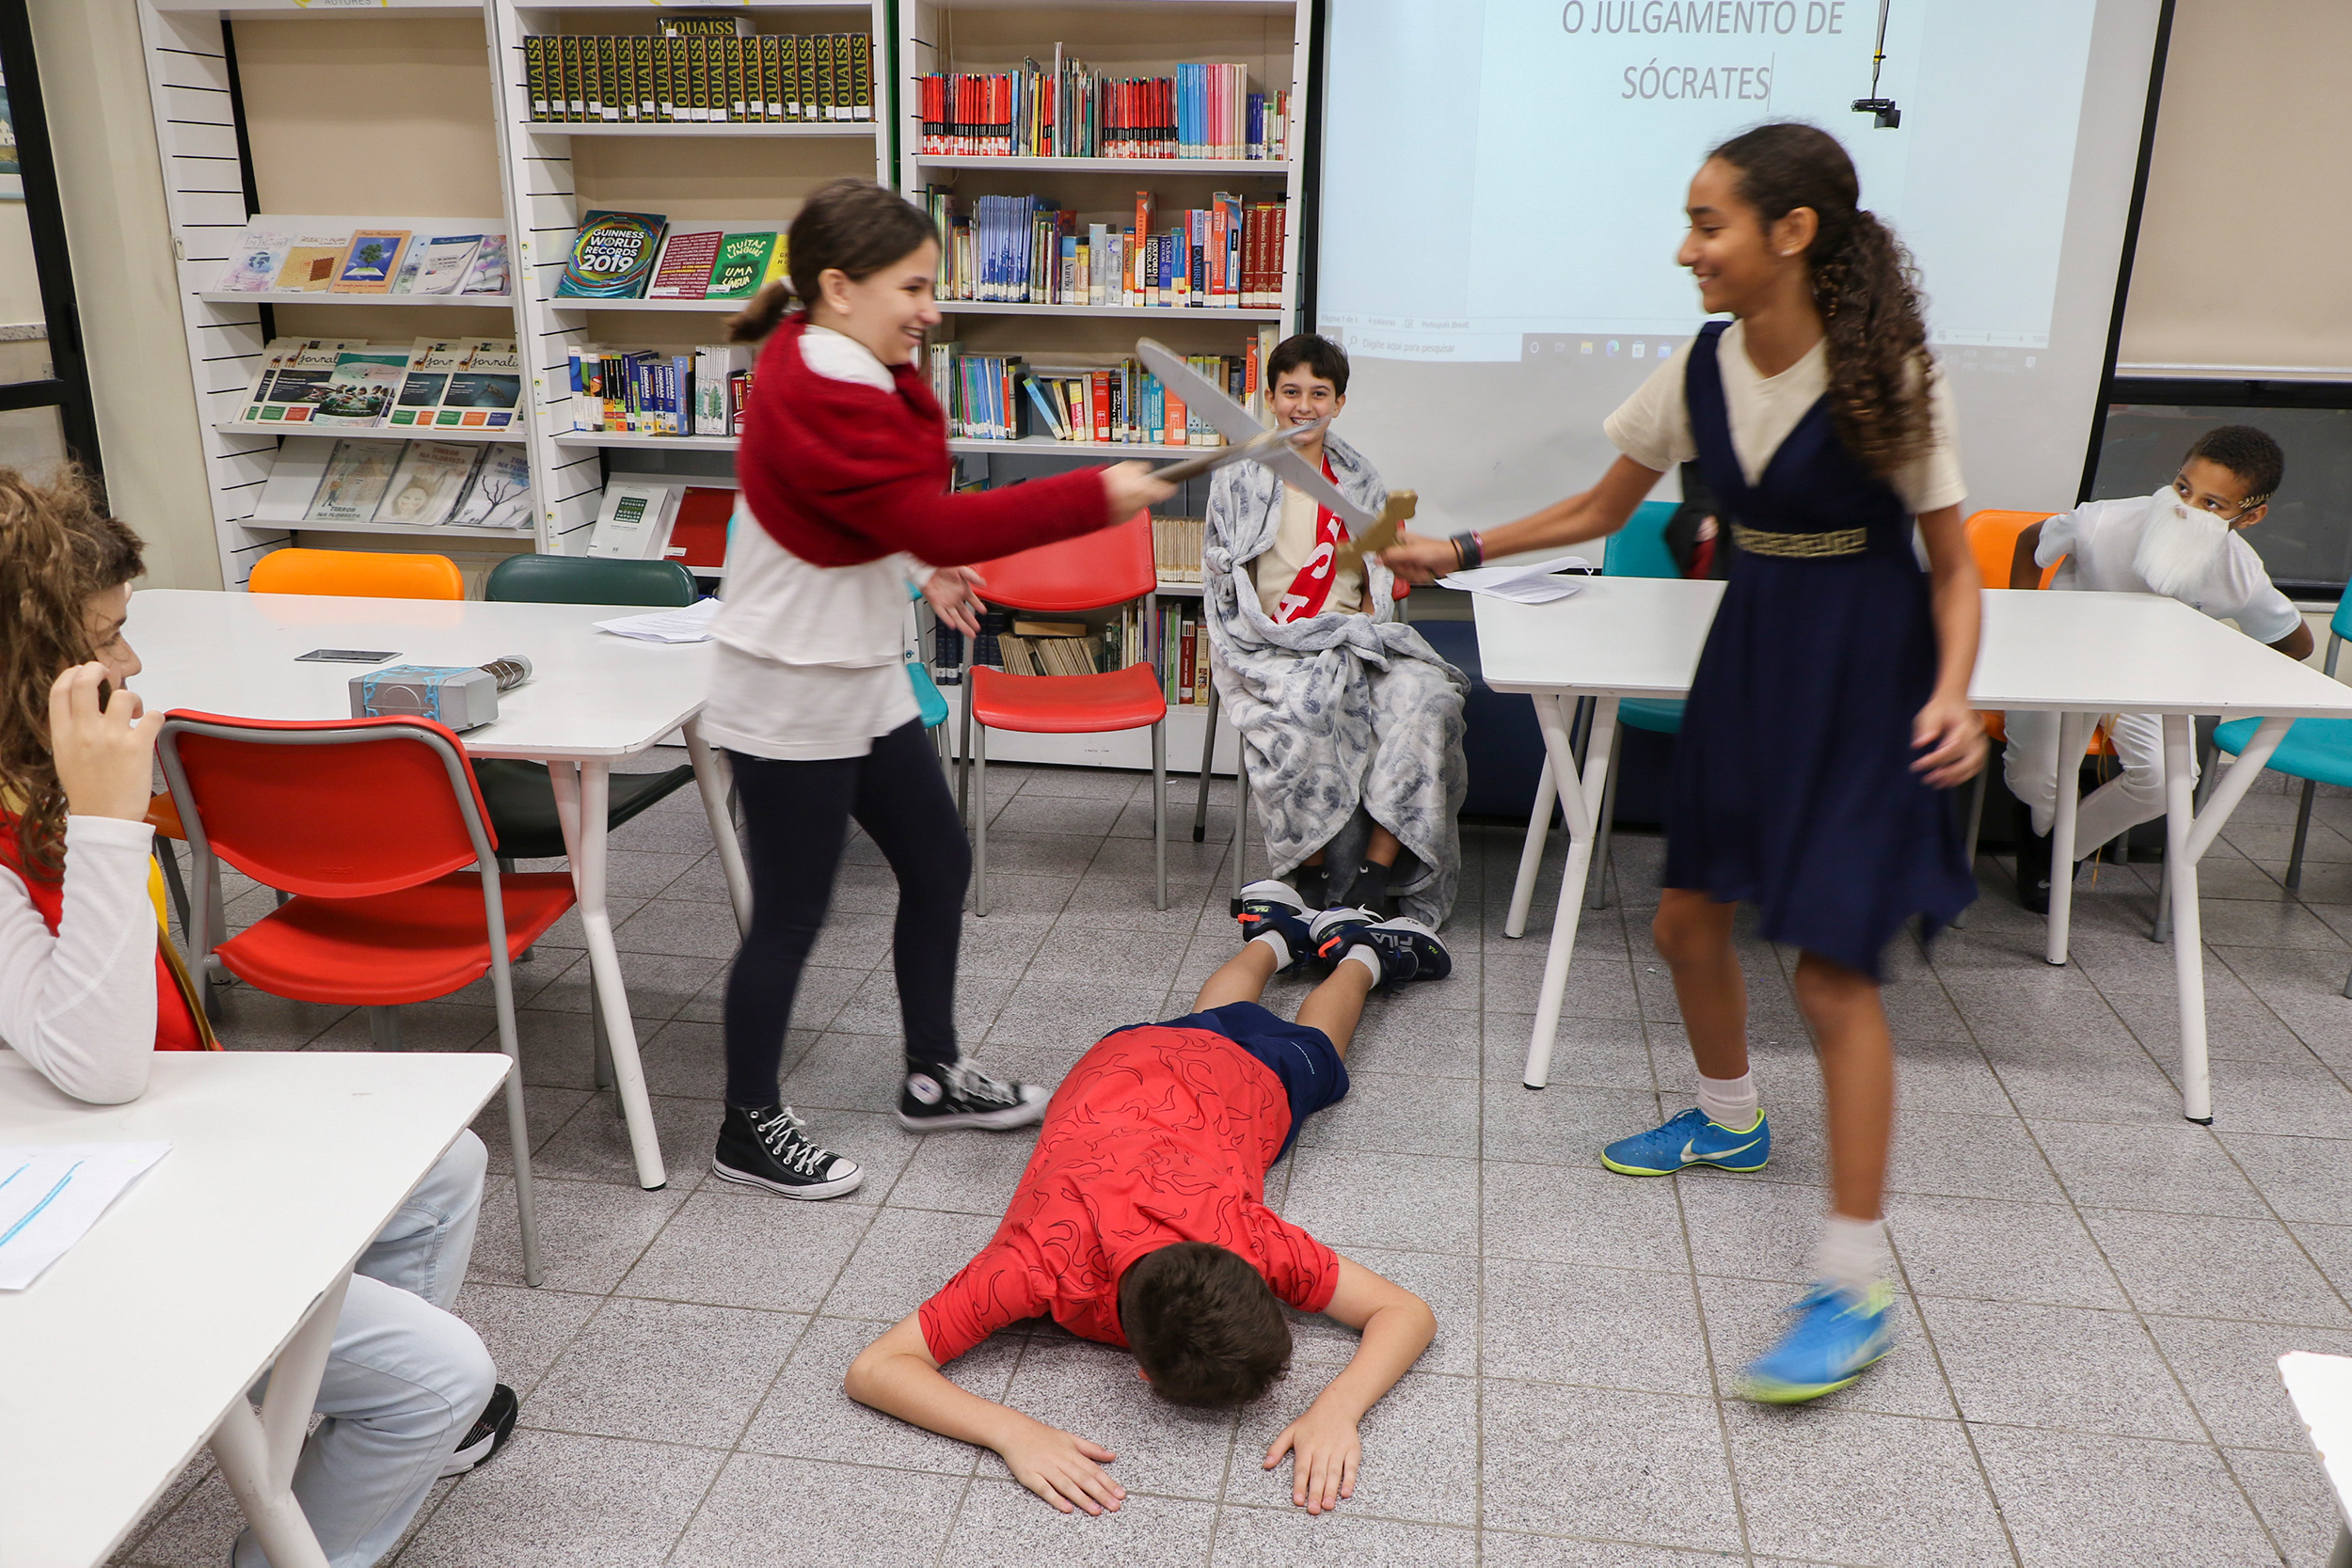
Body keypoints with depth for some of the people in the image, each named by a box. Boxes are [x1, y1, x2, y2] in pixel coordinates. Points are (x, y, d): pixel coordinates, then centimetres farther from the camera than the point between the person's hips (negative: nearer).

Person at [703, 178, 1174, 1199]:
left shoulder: (836, 373, 7)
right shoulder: (817, 400, -26)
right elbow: (941, 523, -31)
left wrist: (919, 568, 6)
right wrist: (1096, 497, -28)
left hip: (862, 682, 10)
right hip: (792, 701, -10)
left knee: (938, 862, 15)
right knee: (791, 913, 3)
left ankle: (934, 1077, 32)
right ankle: (750, 1129, 22)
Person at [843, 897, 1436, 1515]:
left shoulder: (1250, 1238, -47)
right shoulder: (1047, 1258, -48)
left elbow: (1410, 1313, -38)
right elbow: (871, 1370, -48)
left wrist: (1336, 1407, -57)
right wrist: (1014, 1431, -63)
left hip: (1242, 1077, -2)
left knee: (1308, 1051, 36)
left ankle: (1359, 959, 62)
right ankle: (1273, 941, 64)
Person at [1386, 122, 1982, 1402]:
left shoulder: (1887, 379, -18)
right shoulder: (1701, 370, -2)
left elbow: (1953, 566, -10)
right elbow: (1603, 509, 11)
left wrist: (1952, 691, -26)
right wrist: (1460, 552, 5)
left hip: (1863, 672, -6)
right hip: (1749, 649, 6)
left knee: (1830, 968, -10)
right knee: (1688, 915, 13)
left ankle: (1855, 1286, 1)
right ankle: (1729, 1118, 42)